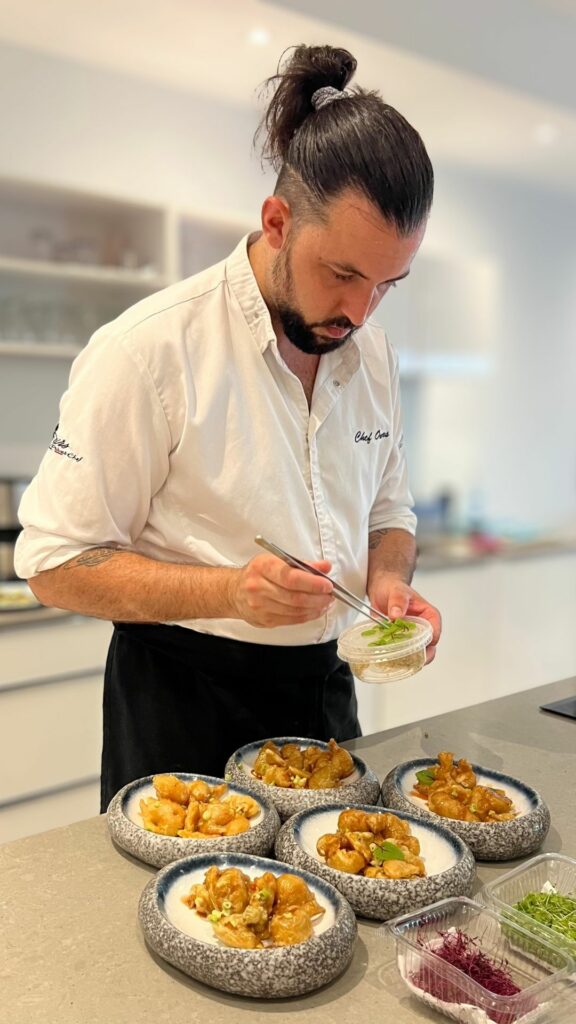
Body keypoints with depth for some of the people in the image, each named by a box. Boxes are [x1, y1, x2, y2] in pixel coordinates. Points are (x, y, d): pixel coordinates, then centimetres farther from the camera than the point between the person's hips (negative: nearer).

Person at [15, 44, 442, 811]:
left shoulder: (371, 354, 0)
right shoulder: (148, 351, -19)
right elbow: (56, 562, -16)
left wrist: (389, 580, -10)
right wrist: (227, 591, -30)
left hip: (323, 689, 6)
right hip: (182, 705, -5)